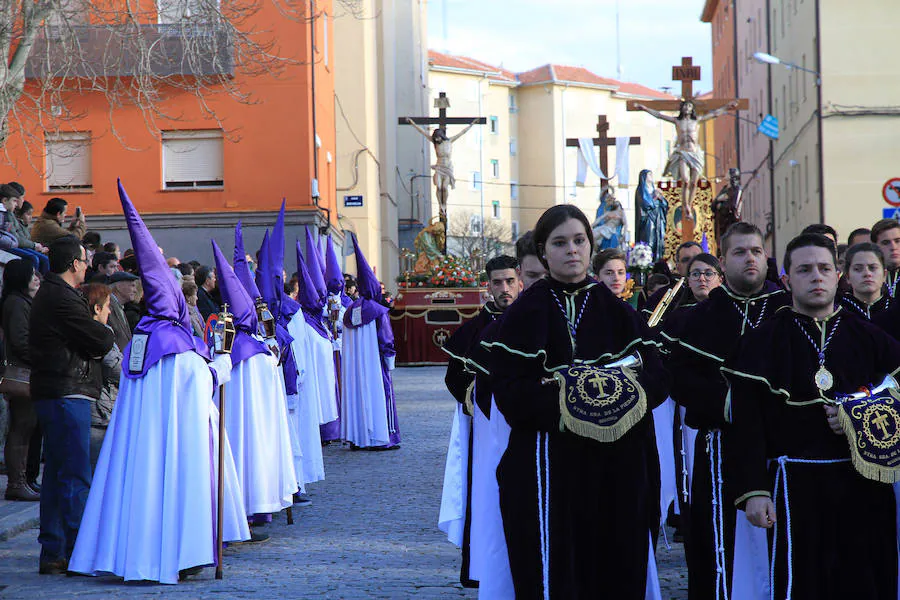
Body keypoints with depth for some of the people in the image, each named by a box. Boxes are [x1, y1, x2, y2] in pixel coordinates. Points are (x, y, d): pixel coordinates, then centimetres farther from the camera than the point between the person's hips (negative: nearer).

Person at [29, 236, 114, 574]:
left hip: (54, 394, 11)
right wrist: (107, 331, 5)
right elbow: (102, 342, -15)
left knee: (57, 475, 13)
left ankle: (53, 553, 17)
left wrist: (96, 333, -2)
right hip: (67, 395, -11)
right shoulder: (61, 299, -16)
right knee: (75, 477, -7)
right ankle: (76, 554, -5)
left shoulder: (50, 293, 18)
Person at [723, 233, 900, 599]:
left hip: (865, 487, 3)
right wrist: (754, 490, -13)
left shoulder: (869, 338, 12)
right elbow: (746, 424, -5)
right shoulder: (762, 341, 2)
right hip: (797, 489, -3)